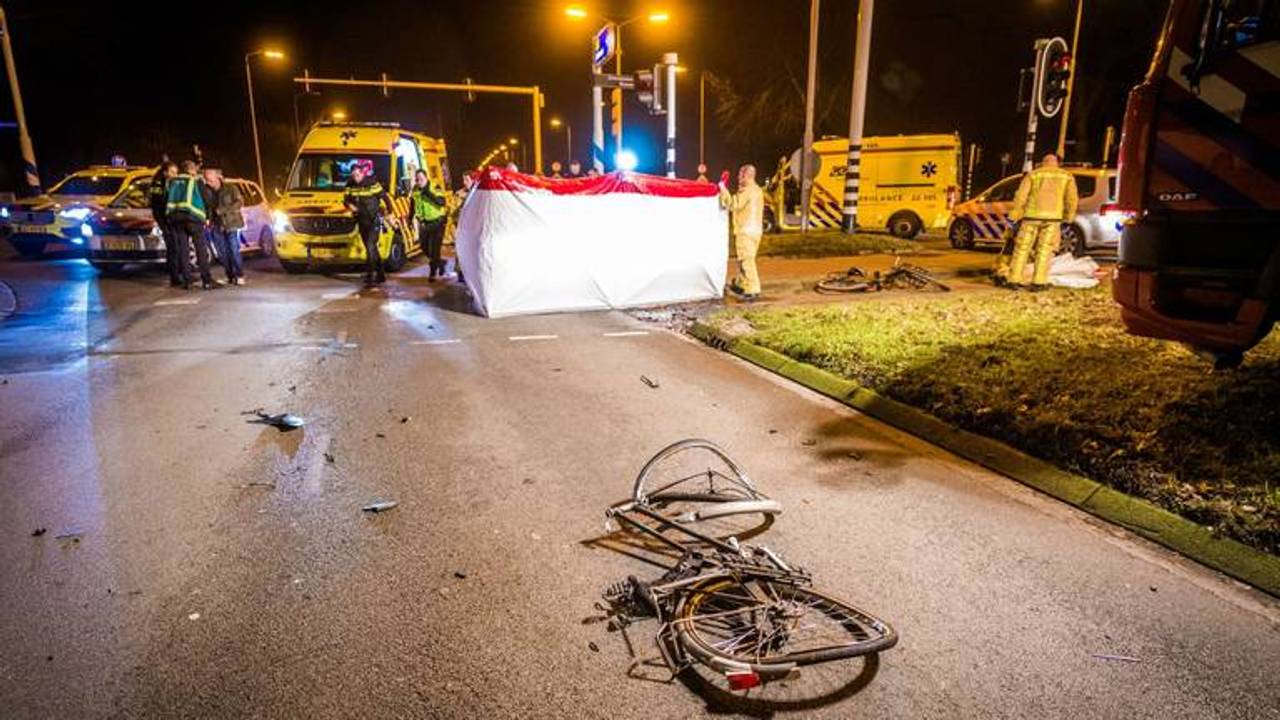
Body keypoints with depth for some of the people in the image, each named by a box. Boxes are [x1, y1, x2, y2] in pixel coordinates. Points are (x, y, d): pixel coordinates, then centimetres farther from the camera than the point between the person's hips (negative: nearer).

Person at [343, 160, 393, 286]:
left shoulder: (373, 184, -14)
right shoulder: (351, 186, 0)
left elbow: (386, 198, -8)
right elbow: (346, 199, 6)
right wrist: (349, 205, -17)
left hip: (374, 220, -6)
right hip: (361, 221, 6)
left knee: (370, 246, -17)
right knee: (372, 248, 13)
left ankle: (371, 274, -15)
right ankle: (380, 275, 24)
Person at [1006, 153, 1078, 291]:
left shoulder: (1033, 174, 10)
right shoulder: (1067, 176, 12)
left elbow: (1020, 196, 0)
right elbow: (1072, 199, 3)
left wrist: (1014, 215, 5)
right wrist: (1069, 217, 12)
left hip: (1032, 216, 0)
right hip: (1052, 217, 0)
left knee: (1022, 248, 6)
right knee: (1044, 250, 4)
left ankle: (1014, 280, 5)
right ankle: (1038, 282, 0)